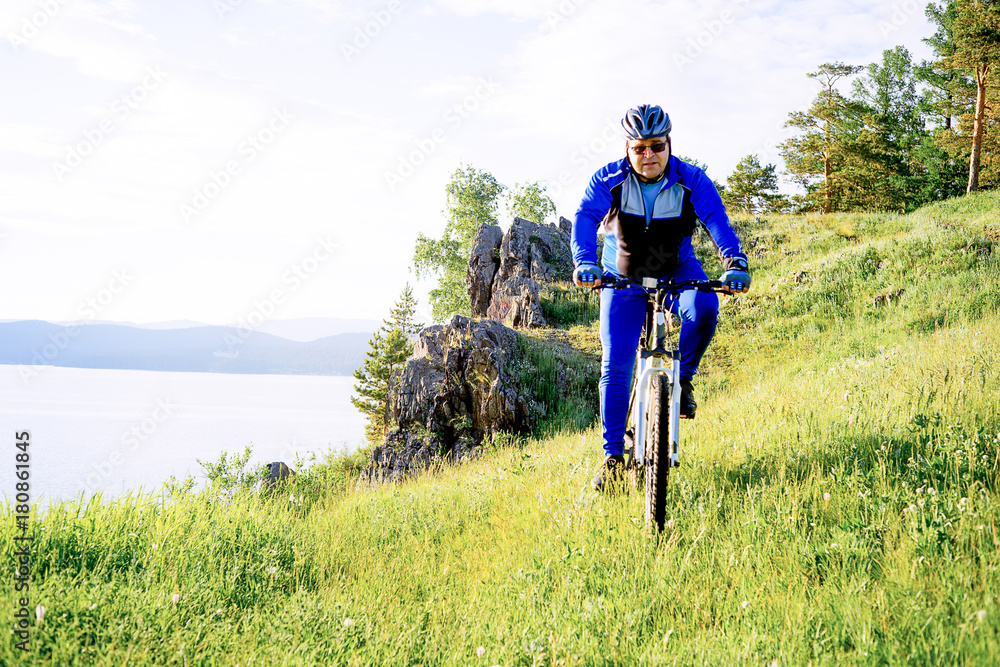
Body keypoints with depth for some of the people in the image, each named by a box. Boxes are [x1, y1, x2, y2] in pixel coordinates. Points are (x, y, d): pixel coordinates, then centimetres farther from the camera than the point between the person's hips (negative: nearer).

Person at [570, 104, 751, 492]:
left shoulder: (692, 181, -16)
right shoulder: (608, 180, -16)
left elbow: (717, 221, -29)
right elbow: (585, 218, -30)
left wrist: (735, 263, -48)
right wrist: (585, 262, -50)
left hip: (677, 272, 0)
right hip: (623, 279, 0)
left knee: (703, 309, -34)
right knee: (615, 368, -6)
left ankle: (683, 379, -6)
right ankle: (613, 457, 7)